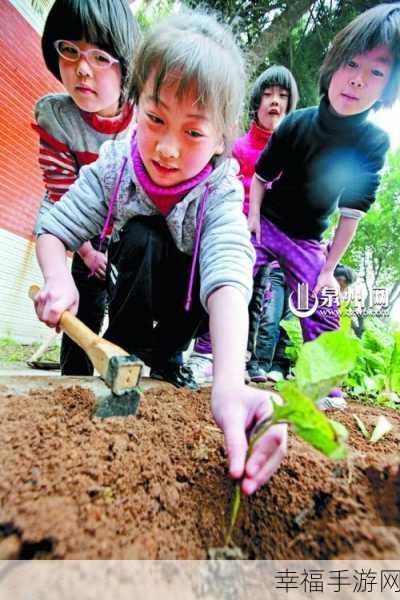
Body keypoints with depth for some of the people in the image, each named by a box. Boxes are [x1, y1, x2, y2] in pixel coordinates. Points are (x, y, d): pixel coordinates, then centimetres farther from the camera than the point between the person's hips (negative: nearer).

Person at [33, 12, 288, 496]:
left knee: (264, 277, -25)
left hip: (189, 303, 1)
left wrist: (228, 384, -61)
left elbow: (227, 278, -46)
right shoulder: (115, 164, -20)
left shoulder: (221, 190, -28)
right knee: (141, 236, -30)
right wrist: (58, 280, -38)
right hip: (134, 289, 0)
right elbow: (53, 229, -15)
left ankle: (162, 356, -9)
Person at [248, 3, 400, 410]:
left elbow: (352, 212, -7)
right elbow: (261, 175, -1)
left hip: (308, 240, 1)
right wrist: (253, 219, -10)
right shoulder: (296, 123, -12)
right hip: (265, 223, 0)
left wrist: (330, 267, -8)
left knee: (324, 314, -1)